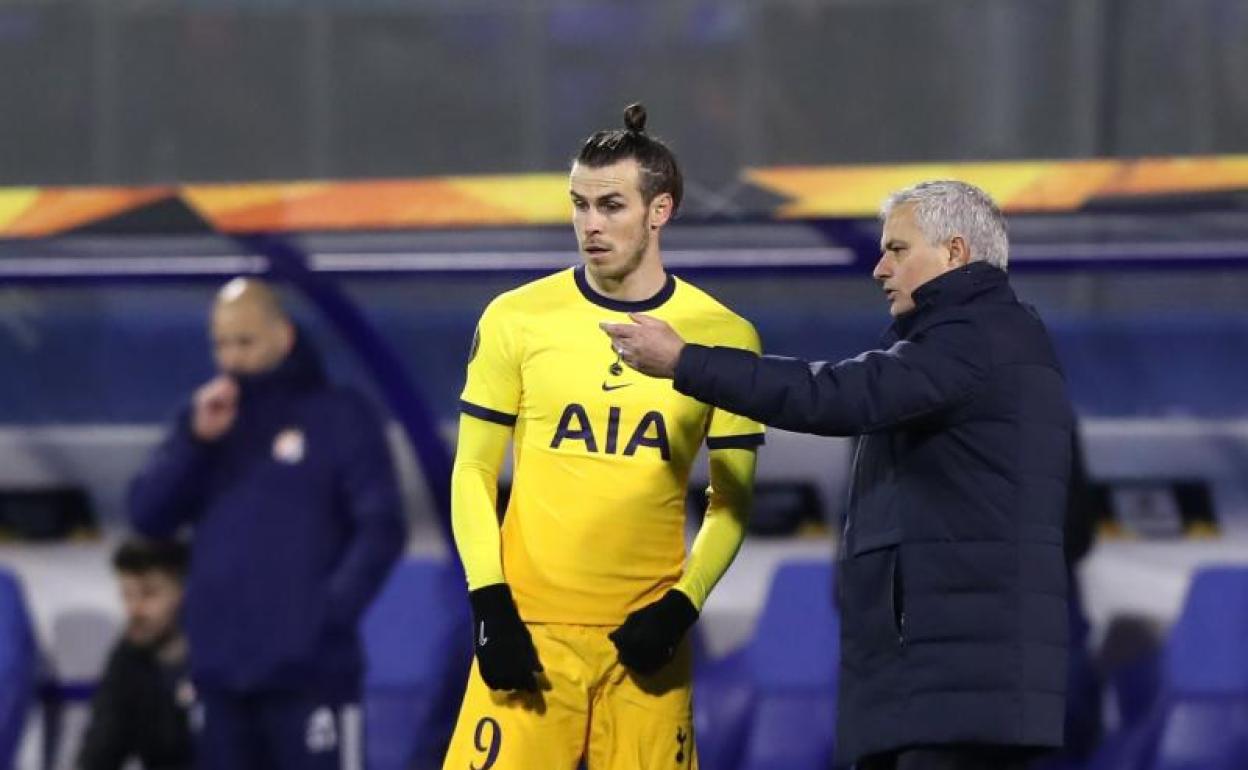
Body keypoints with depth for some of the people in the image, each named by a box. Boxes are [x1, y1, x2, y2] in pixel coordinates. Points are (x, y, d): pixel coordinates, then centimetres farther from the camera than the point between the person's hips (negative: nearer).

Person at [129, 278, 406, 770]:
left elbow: (381, 528, -5)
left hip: (309, 673, -5)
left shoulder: (338, 416, 0)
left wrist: (333, 609, -17)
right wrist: (196, 440, -6)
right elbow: (149, 516, 7)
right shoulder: (208, 419, 15)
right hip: (221, 671, 5)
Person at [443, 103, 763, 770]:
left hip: (644, 634, 1)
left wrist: (682, 606, -5)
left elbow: (731, 499, 9)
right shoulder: (518, 319, 3)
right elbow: (473, 473, 7)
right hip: (529, 626, -1)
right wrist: (489, 604, -4)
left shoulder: (722, 336, 4)